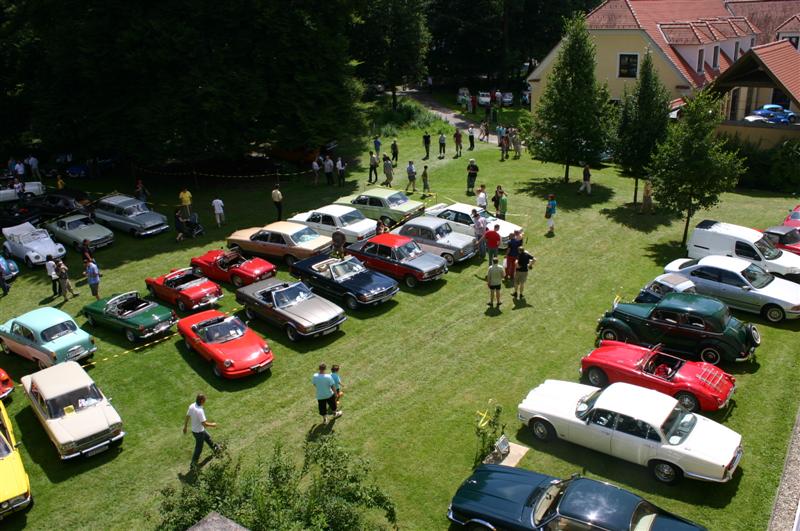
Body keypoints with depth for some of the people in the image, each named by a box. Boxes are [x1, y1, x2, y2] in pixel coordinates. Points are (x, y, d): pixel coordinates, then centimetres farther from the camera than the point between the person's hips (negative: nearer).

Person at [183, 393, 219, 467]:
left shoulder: (192, 406, -10)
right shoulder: (199, 411, -35)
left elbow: (187, 417, 2)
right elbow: (204, 424, -34)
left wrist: (185, 427, 16)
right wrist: (212, 425, -16)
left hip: (194, 429, 9)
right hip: (199, 432, -9)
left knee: (207, 437, 31)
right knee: (199, 448, 11)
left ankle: (215, 448, 54)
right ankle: (193, 464, 26)